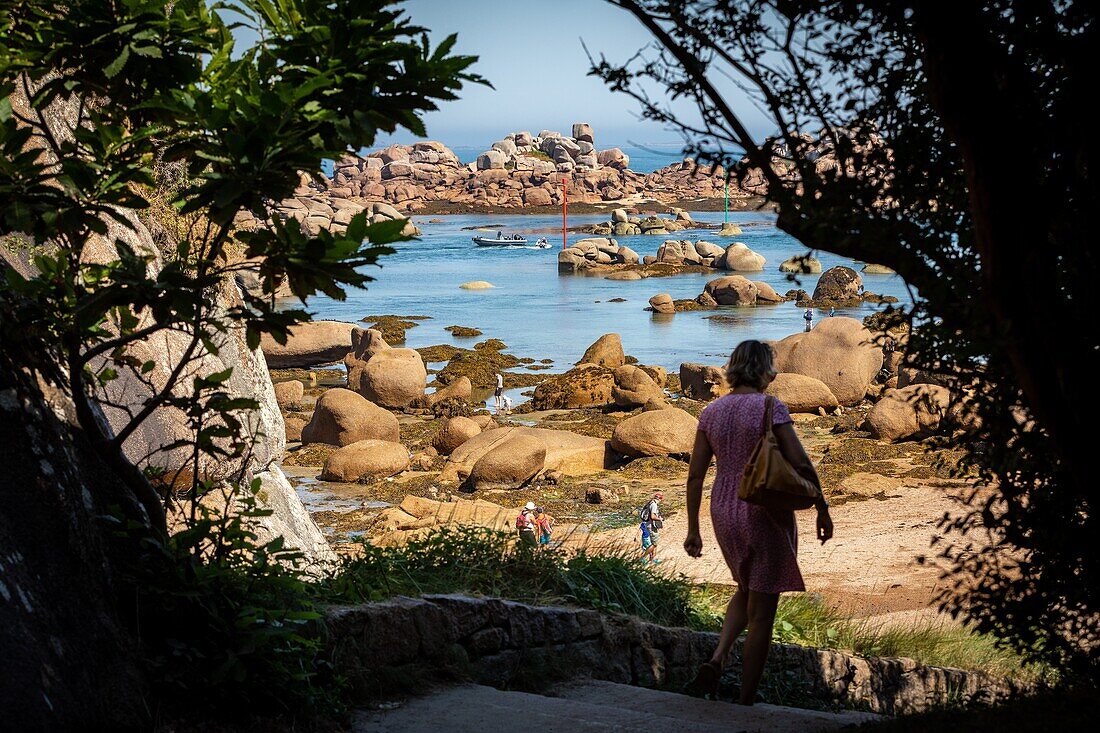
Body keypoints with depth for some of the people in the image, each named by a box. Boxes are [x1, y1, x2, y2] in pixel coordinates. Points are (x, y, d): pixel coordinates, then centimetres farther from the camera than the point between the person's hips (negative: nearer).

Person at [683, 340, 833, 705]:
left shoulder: (711, 412, 4)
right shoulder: (770, 407, -11)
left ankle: (716, 659, 4)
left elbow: (695, 475, 5)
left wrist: (693, 529, 10)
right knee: (761, 611, 5)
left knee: (746, 591, 27)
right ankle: (746, 700, 7)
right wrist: (822, 509, -4)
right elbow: (801, 464, -15)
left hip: (724, 512, 5)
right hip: (766, 514, -5)